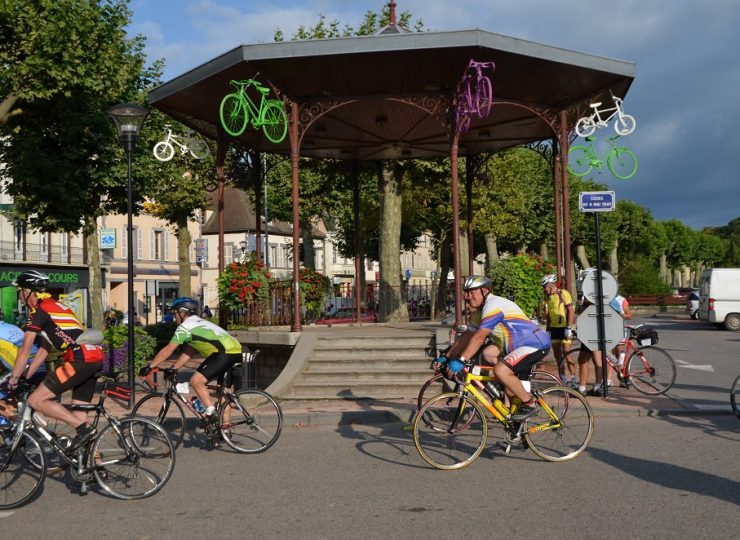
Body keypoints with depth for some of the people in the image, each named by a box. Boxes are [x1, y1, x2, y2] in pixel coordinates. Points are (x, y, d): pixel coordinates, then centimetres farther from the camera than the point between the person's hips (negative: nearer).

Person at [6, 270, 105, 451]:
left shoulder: (40, 310, -2)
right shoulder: (53, 307, 26)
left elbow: (25, 351, -2)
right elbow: (43, 351, 28)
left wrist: (13, 379, 7)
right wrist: (24, 378, 27)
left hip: (81, 360, -9)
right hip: (95, 358, 9)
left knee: (36, 400, -5)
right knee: (79, 414, 13)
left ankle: (84, 428, -10)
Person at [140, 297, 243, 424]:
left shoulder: (185, 327, 0)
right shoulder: (198, 324, 28)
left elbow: (167, 351, 0)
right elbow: (188, 352, 29)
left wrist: (149, 367, 7)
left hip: (226, 353, -10)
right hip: (236, 352, 10)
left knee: (196, 381, -10)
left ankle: (211, 414, -10)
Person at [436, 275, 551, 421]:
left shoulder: (493, 305, -20)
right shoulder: (479, 310, 11)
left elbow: (479, 337, -29)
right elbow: (466, 337, 11)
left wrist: (460, 360, -33)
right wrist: (447, 358, 5)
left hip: (537, 344, -10)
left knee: (500, 370, -26)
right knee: (488, 353, -1)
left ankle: (530, 403, -4)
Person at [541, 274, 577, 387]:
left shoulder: (563, 293, -9)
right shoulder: (548, 297, 12)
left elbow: (571, 310, -13)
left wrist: (569, 328, -18)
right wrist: (548, 329, 15)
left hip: (564, 328, -7)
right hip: (554, 328, 7)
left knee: (566, 353, -10)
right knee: (557, 354, 7)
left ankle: (573, 377, -3)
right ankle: (563, 378, 13)